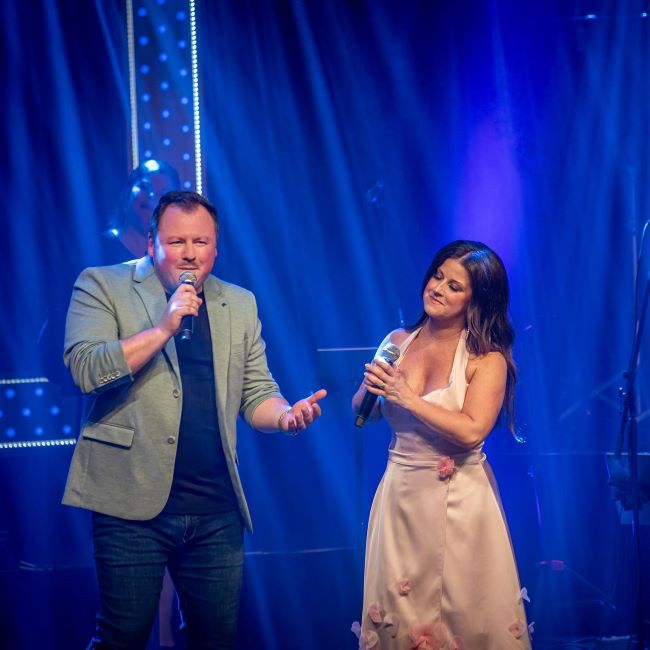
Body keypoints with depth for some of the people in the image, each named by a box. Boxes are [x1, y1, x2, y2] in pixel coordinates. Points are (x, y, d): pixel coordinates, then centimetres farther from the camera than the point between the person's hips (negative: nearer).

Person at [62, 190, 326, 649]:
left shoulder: (240, 304, 15)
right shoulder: (102, 287, 1)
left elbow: (257, 393, 15)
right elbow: (86, 370, -12)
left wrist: (287, 414, -8)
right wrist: (164, 327, -19)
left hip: (217, 509, 4)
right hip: (134, 504, -4)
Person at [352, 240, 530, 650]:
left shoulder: (487, 358, -9)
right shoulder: (398, 342, 4)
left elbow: (472, 431, -21)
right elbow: (363, 413, 8)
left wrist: (407, 398, -18)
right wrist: (370, 386, -13)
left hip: (459, 503, -4)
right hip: (401, 495, 4)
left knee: (463, 613, 5)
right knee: (399, 615, 11)